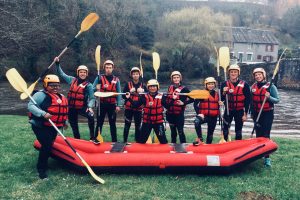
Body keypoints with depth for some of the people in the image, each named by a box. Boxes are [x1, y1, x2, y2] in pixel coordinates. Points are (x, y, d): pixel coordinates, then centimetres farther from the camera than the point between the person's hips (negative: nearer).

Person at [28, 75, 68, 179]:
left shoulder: (61, 97, 12)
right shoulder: (41, 95, -13)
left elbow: (62, 111, 24)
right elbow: (31, 106, -22)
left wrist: (64, 121, 19)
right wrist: (43, 113, -34)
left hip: (53, 127, 8)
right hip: (40, 126, -8)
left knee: (50, 145, 16)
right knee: (47, 146, -15)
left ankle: (44, 163, 37)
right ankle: (41, 169, 0)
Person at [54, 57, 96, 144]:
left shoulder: (88, 85, -6)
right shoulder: (72, 80, 6)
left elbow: (92, 98, -11)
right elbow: (61, 74, 16)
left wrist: (90, 106, -28)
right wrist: (57, 63, 9)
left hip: (82, 107, -4)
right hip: (72, 108, 4)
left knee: (91, 116, -32)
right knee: (74, 126, 12)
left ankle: (92, 137, -23)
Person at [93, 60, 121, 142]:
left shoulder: (116, 80, 6)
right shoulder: (99, 78, 3)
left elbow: (118, 93, 4)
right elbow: (93, 89, 0)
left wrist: (118, 105, -3)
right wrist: (97, 88, -23)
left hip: (112, 105, 1)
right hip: (102, 104, -1)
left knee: (112, 123, 8)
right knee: (99, 123, 4)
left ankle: (114, 141, 15)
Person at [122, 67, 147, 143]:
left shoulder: (143, 85, 8)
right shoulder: (128, 84, 4)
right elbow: (123, 96, -1)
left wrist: (142, 92, -13)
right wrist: (130, 92, -15)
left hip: (138, 109, 1)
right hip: (128, 108, -1)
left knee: (138, 125, 7)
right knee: (127, 125, 2)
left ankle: (138, 141, 17)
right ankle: (125, 140, 10)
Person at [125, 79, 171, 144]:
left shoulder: (161, 97, -5)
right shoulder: (144, 97, -4)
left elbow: (167, 106, -5)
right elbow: (136, 105, -5)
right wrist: (129, 98, -15)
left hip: (158, 122, 0)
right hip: (147, 121, 1)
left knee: (163, 139, 8)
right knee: (141, 139, 10)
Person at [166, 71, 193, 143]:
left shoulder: (184, 89, -8)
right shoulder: (170, 87, 8)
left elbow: (192, 98, -10)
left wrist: (183, 103, -17)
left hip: (179, 114, -5)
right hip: (170, 113, 5)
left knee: (180, 131, -5)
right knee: (173, 131, 17)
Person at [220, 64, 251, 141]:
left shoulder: (244, 85, -7)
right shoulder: (224, 84, -1)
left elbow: (248, 100, -5)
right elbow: (221, 99, 2)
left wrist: (245, 114, -6)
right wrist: (224, 93, -19)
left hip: (240, 111, -2)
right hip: (228, 110, 2)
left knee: (238, 131, 8)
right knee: (225, 130, 5)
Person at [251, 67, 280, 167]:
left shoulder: (270, 86, -8)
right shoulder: (253, 87, 7)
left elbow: (277, 100, -7)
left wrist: (269, 97, -26)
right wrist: (252, 112, 16)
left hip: (267, 113, -5)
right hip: (257, 114, 5)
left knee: (265, 135, -11)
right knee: (258, 134, 12)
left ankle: (267, 157, -9)